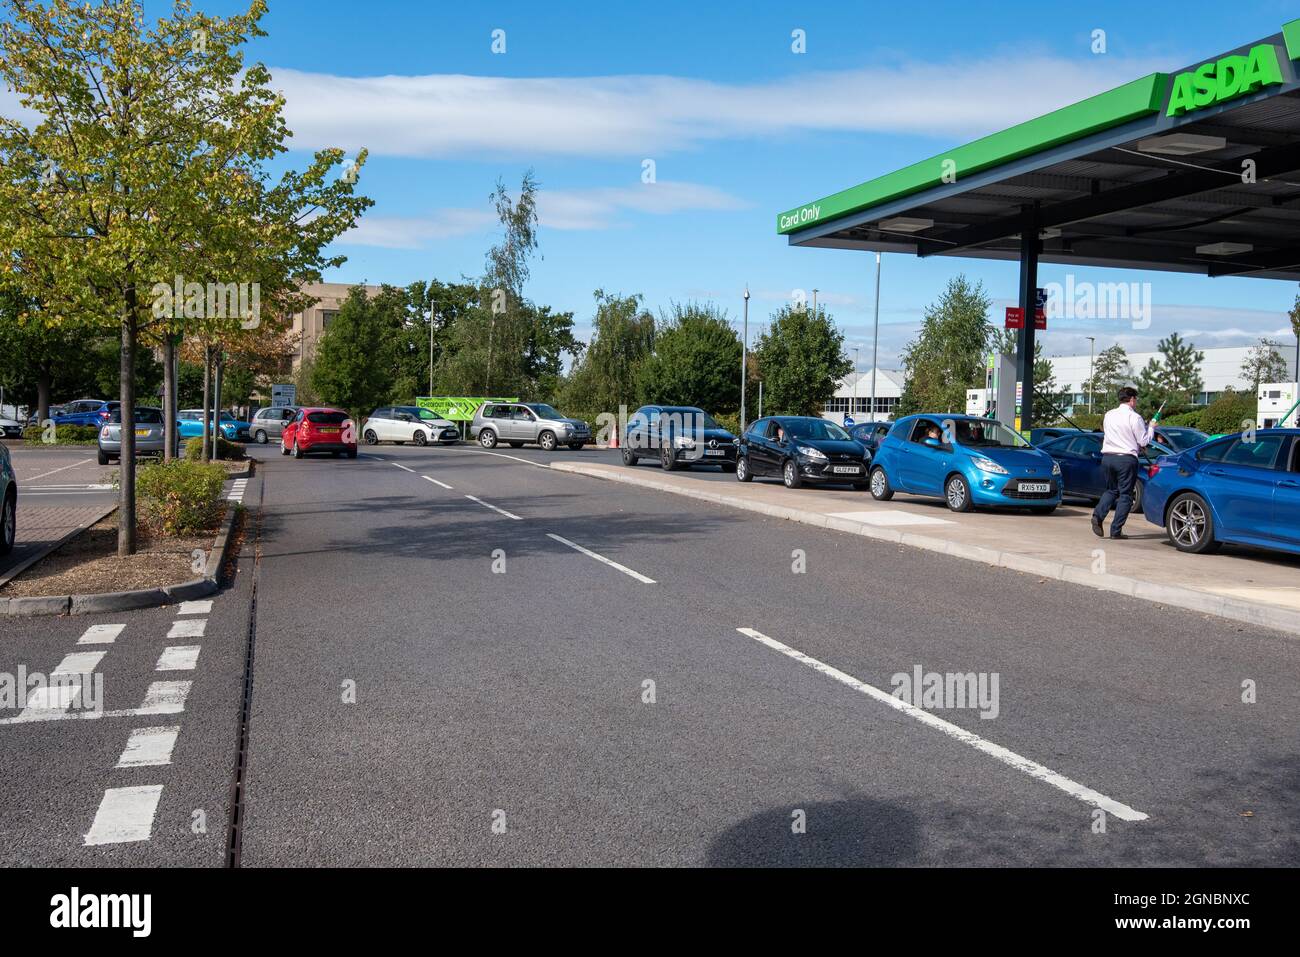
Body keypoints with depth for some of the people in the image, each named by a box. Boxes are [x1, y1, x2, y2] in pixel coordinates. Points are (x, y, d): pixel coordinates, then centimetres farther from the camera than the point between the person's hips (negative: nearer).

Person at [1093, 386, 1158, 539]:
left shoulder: (1109, 415, 9)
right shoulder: (1134, 417, -9)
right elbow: (1144, 441, -6)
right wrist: (1152, 427, 12)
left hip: (1107, 457, 5)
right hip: (1126, 459, -5)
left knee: (1111, 490, 19)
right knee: (1125, 494, 3)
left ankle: (1098, 515, -5)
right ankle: (1116, 530, 0)